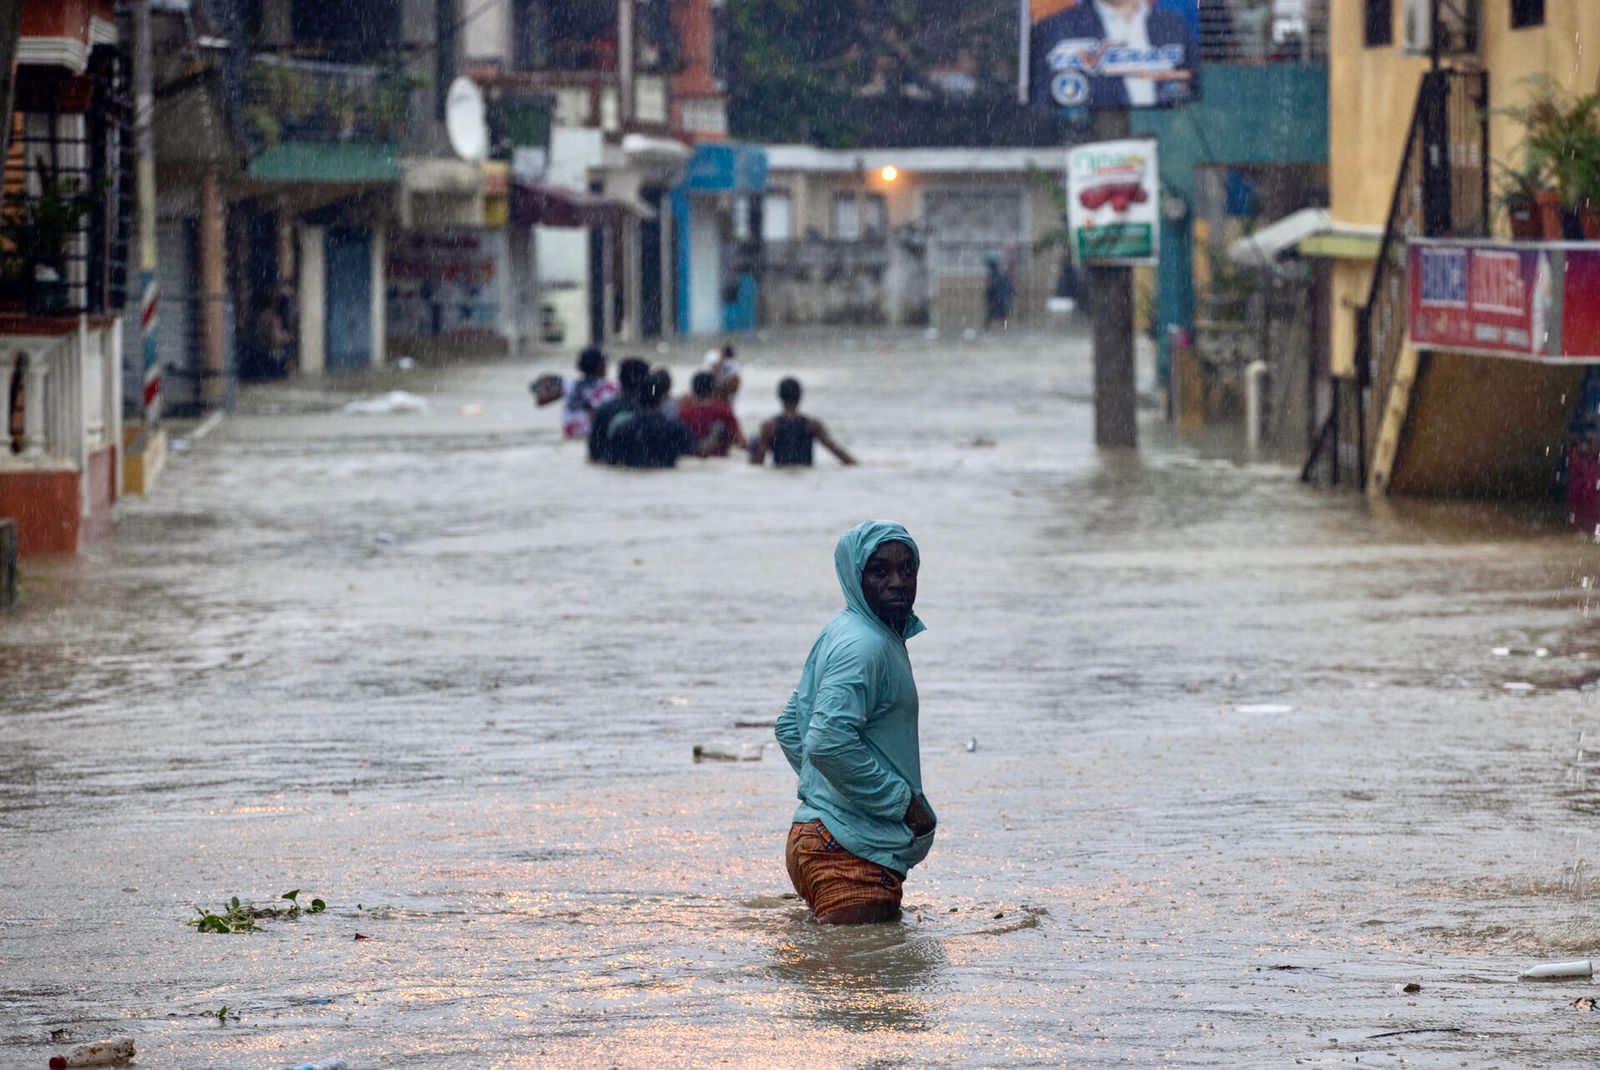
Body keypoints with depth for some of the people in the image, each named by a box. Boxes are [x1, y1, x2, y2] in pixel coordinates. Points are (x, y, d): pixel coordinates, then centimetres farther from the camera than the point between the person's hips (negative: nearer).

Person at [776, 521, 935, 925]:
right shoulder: (865, 646, -16)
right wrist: (904, 801, -19)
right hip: (851, 851, -11)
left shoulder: (839, 634, 16)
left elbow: (791, 728, 24)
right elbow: (828, 743, -29)